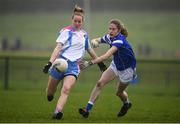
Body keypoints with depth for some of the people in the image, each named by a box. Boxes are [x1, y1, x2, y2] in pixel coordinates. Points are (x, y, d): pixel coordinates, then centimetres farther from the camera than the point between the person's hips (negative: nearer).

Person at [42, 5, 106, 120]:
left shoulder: (84, 34, 16)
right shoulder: (66, 31, -2)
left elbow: (90, 50, 30)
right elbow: (58, 47, -12)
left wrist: (100, 62, 35)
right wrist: (50, 62, -25)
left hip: (74, 66, 2)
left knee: (66, 89, -24)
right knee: (49, 94, 3)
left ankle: (57, 112, -35)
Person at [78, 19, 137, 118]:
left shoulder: (119, 40, -36)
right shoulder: (109, 37, -12)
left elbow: (107, 56, -47)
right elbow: (95, 40, 3)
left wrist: (90, 63, -54)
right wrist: (94, 42, -24)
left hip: (127, 69, -6)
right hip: (115, 65, 6)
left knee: (119, 93, 13)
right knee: (100, 83, -14)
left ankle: (127, 104, 49)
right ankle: (87, 109, -15)